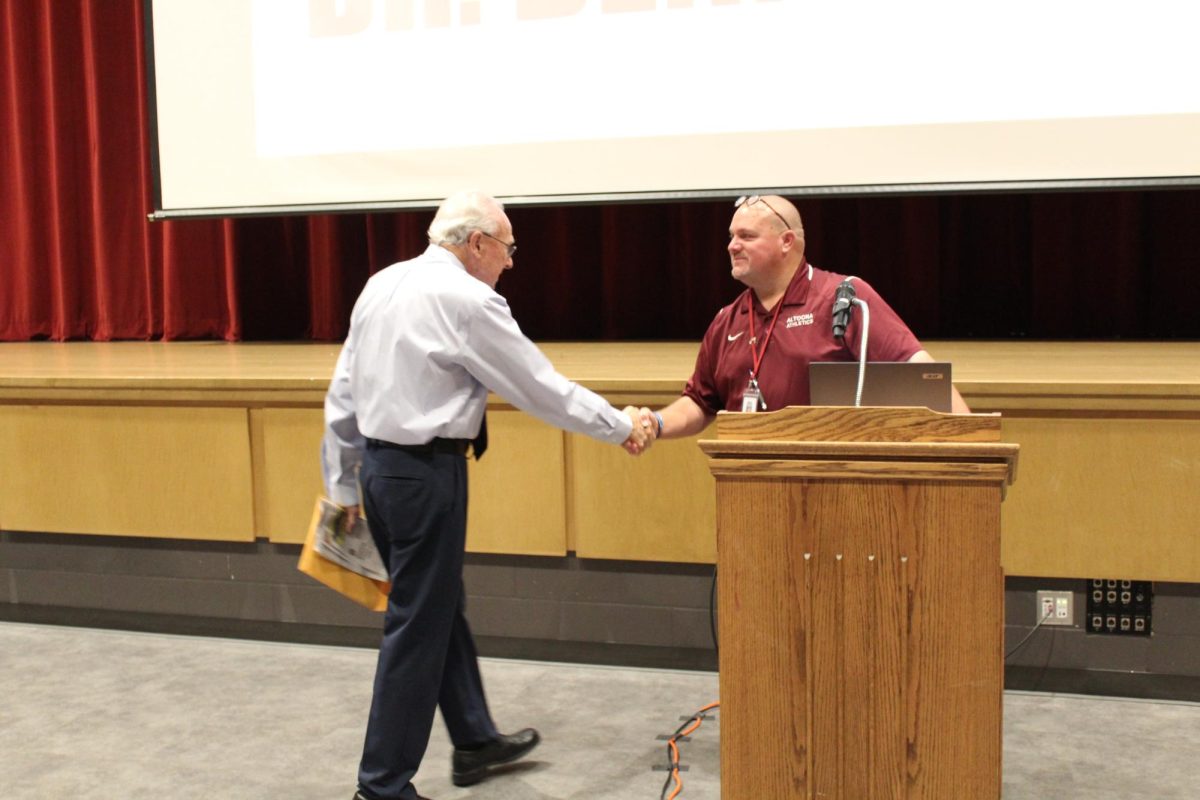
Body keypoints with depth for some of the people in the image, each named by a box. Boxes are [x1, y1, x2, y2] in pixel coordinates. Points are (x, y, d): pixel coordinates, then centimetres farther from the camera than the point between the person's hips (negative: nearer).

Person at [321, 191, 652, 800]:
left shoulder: (381, 286, 9)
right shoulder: (467, 300, -15)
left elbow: (342, 392, 12)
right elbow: (540, 388, -10)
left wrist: (344, 484, 20)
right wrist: (621, 427, 2)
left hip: (377, 463, 9)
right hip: (426, 473, -9)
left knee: (442, 606, 20)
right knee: (418, 625, 1)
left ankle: (474, 741, 36)